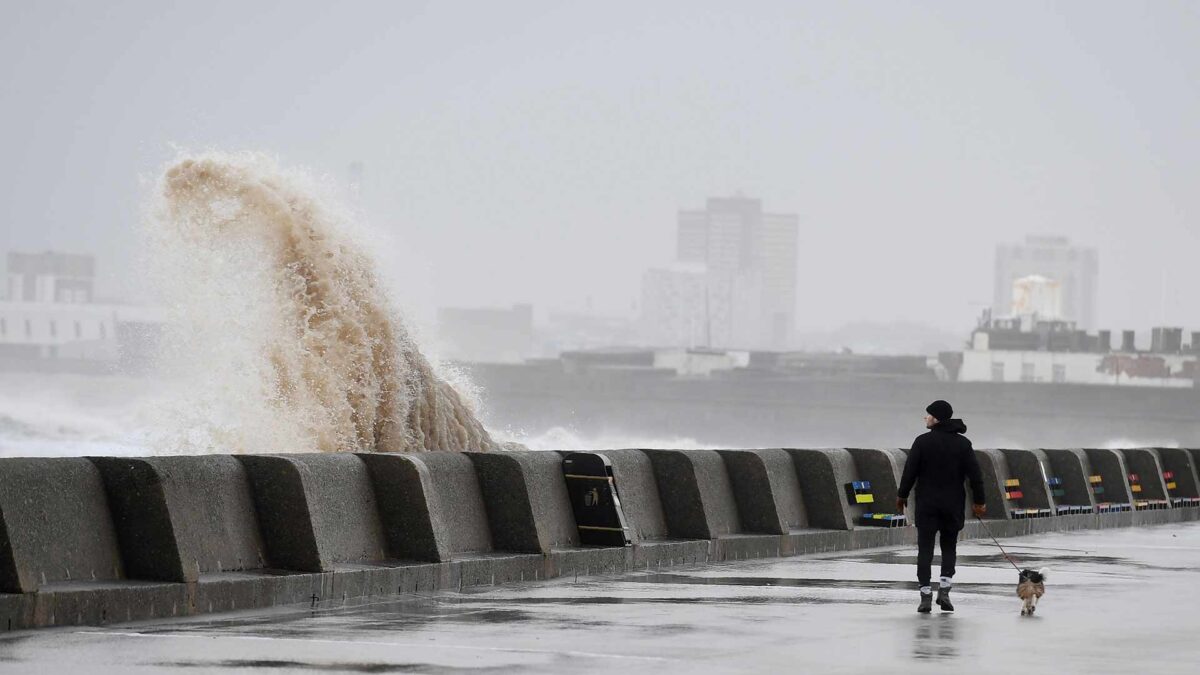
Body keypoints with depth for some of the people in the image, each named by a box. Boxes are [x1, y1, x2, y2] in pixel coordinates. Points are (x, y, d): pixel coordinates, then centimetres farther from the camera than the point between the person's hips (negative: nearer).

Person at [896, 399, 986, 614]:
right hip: (953, 505, 2)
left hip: (927, 504, -2)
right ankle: (944, 587, -1)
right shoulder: (963, 443, 1)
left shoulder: (923, 441, -7)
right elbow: (975, 475, -1)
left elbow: (910, 471, -5)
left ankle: (925, 594, -5)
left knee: (925, 548, 2)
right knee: (949, 546, 16)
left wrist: (902, 496, 7)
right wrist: (979, 502, 6)